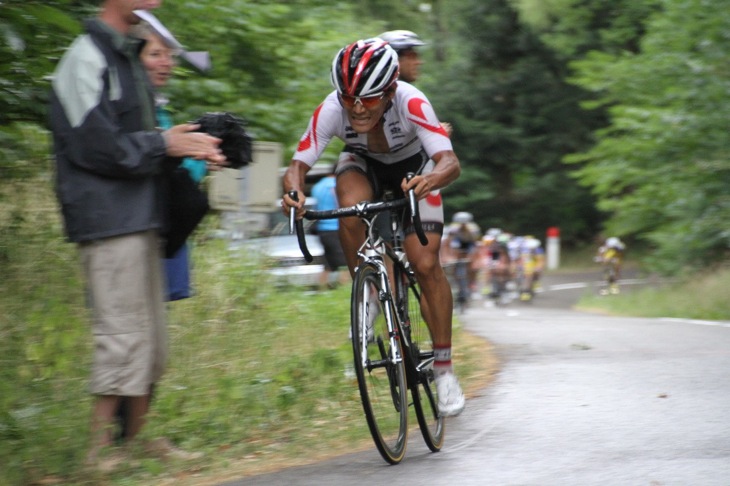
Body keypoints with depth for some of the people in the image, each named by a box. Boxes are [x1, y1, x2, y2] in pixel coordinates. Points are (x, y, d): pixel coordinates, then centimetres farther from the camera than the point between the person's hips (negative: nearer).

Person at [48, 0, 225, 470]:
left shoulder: (126, 57, 19)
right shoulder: (86, 59, -11)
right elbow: (96, 146, -18)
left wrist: (185, 146, 6)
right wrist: (165, 144, -11)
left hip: (141, 218, 10)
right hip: (109, 219, -10)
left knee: (152, 338, 12)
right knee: (123, 335, -9)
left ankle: (138, 438, 21)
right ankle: (101, 449, -3)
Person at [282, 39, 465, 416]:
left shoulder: (411, 103, -39)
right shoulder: (331, 109, -33)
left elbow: (450, 161, -45)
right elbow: (299, 163, -31)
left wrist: (432, 179, -68)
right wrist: (293, 190, -53)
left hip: (413, 167, -1)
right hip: (363, 163, 1)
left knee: (425, 264, -13)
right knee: (351, 209, -35)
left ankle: (444, 368, 0)